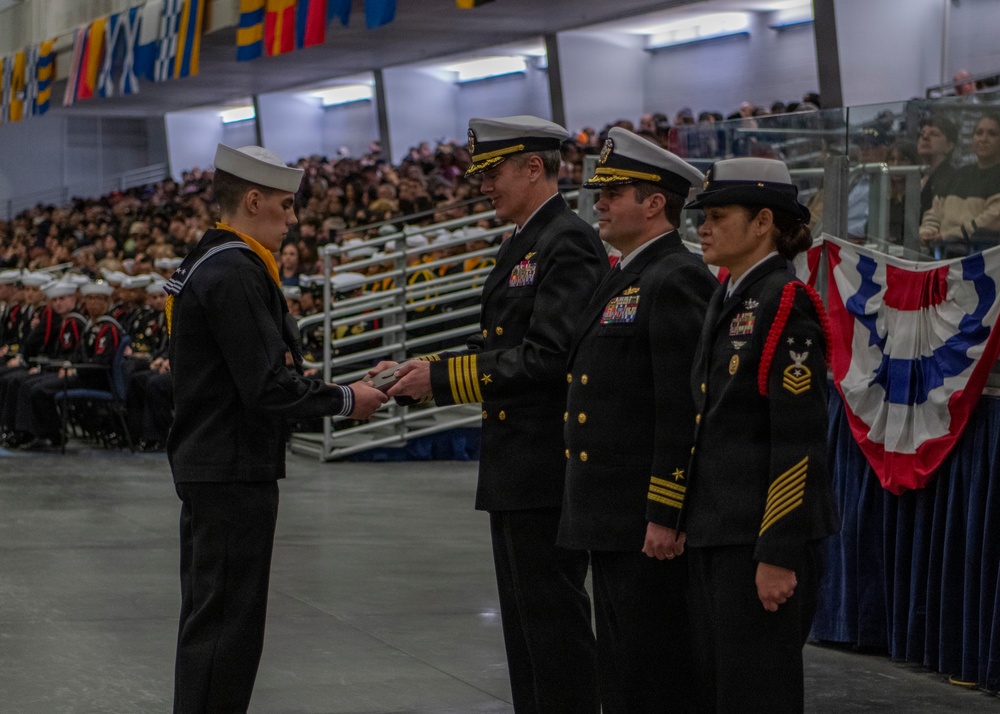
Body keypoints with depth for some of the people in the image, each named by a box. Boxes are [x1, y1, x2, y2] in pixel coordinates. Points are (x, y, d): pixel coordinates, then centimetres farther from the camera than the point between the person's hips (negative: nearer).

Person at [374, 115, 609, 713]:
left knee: (555, 619, -6)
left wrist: (443, 377, -18)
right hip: (515, 472, 10)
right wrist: (414, 377, 8)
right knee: (525, 619, 14)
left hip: (550, 470, -10)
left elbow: (546, 356, -22)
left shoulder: (569, 244, -14)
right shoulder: (523, 245, 18)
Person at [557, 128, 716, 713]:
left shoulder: (677, 280, -15)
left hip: (651, 526, -10)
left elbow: (683, 409, -21)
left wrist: (666, 517, -23)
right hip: (612, 524, 10)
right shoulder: (628, 280, 18)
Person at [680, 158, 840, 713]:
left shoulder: (786, 307, -14)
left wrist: (779, 556, -20)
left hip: (763, 538, -9)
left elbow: (799, 443, -18)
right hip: (715, 532, 9)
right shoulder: (727, 300, 13)